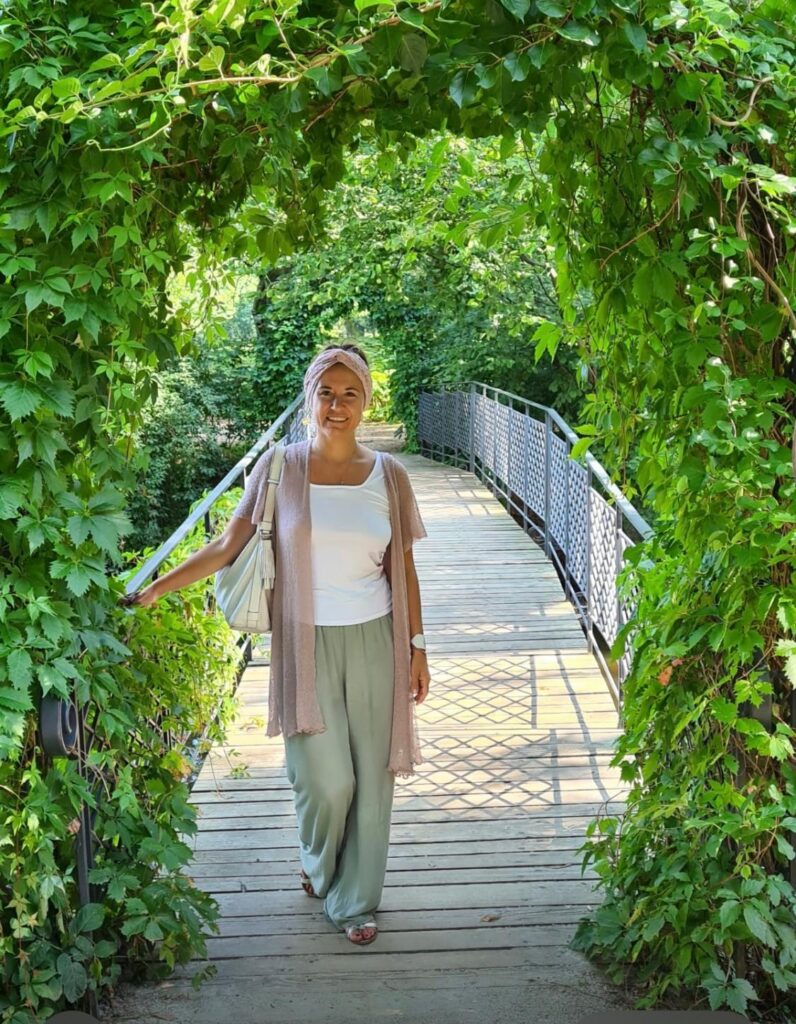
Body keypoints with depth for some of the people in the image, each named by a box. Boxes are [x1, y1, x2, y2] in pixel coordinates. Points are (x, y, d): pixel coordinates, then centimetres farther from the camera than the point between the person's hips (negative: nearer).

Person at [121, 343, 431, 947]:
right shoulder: (279, 468, -2)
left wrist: (416, 647, 4)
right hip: (306, 645, -1)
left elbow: (403, 569, 6)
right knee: (326, 779, -3)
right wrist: (152, 591, -8)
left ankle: (356, 901, 24)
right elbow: (228, 547, -2)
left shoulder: (387, 475, 2)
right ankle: (319, 867, 31)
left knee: (372, 776, 5)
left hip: (373, 643, 2)